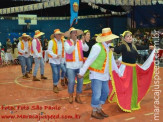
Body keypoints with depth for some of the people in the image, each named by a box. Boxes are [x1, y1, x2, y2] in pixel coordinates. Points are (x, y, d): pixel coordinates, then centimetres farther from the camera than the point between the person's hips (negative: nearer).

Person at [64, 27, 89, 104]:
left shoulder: (80, 42, 4)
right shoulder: (67, 42, -1)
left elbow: (86, 49, -11)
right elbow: (68, 51, -17)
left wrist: (84, 42, -29)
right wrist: (74, 44, -29)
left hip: (80, 64, 3)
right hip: (71, 65, -3)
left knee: (80, 81, 6)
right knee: (71, 81, -1)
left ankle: (78, 96, 22)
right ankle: (70, 96, 21)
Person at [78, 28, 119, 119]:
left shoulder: (107, 47, 6)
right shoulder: (97, 47, -20)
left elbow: (110, 59, 15)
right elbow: (89, 60, -20)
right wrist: (82, 72, -19)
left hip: (104, 74, 9)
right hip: (96, 74, -9)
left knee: (105, 92, 15)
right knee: (97, 94, -3)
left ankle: (99, 109, 32)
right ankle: (94, 112, 17)